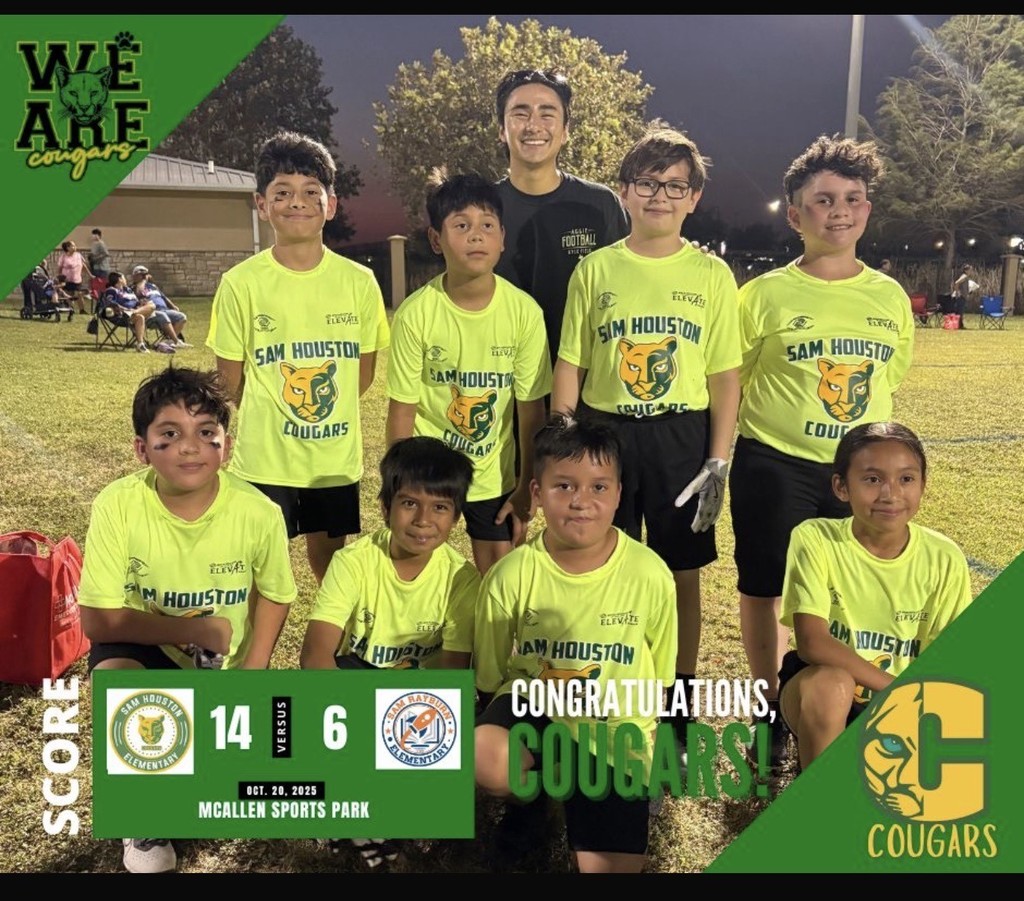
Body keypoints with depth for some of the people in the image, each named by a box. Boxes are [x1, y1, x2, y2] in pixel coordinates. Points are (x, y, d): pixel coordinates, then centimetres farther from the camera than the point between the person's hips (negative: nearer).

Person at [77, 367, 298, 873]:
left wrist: (250, 677, -10)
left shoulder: (258, 512, -22)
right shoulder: (118, 506, -25)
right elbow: (99, 620, -20)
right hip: (147, 648, -1)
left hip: (226, 666, 1)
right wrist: (196, 629, -26)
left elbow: (274, 597, -3)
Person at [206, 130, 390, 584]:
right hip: (264, 458, -2)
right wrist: (267, 423, 7)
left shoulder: (358, 281, -4)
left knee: (330, 556, 18)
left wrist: (325, 411, 7)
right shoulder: (241, 283, -9)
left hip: (337, 456, 2)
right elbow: (230, 374, 0)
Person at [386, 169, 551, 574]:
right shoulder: (414, 314, -17)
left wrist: (526, 487, -2)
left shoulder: (524, 311, -14)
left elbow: (531, 408, -6)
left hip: (494, 474, 1)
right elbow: (402, 409, -9)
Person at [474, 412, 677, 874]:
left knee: (613, 867, -7)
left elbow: (657, 673, 1)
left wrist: (634, 741, -2)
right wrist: (501, 728, -4)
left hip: (615, 734, 0)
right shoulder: (511, 575, -13)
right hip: (536, 707, 0)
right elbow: (491, 675, 2)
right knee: (480, 758, -32)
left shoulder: (650, 573, -13)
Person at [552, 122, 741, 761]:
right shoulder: (595, 269, 2)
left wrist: (719, 463, -4)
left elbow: (726, 377, 1)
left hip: (682, 438, 0)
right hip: (604, 433, 1)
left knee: (682, 574, 9)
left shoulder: (712, 275, 1)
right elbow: (569, 367, 3)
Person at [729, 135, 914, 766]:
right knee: (764, 590, 9)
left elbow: (889, 386, 14)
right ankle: (773, 708, 29)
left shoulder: (891, 297, 4)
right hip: (775, 467, -2)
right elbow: (727, 381, 0)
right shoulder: (766, 294, -6)